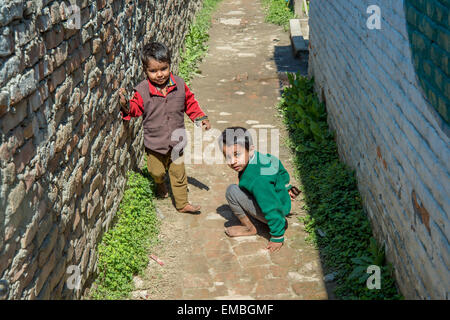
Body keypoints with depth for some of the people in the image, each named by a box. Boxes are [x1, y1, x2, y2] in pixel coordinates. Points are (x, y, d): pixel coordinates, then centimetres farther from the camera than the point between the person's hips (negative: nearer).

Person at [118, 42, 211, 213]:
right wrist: (126, 105, -27)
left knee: (178, 173, 11)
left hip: (176, 141, 2)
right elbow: (136, 108, -7)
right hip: (154, 143, -2)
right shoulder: (142, 90, -14)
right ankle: (160, 185, 48)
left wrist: (201, 118, 4)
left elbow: (190, 103, 8)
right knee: (157, 172, 11)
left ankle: (182, 203, 28)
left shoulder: (179, 85, -6)